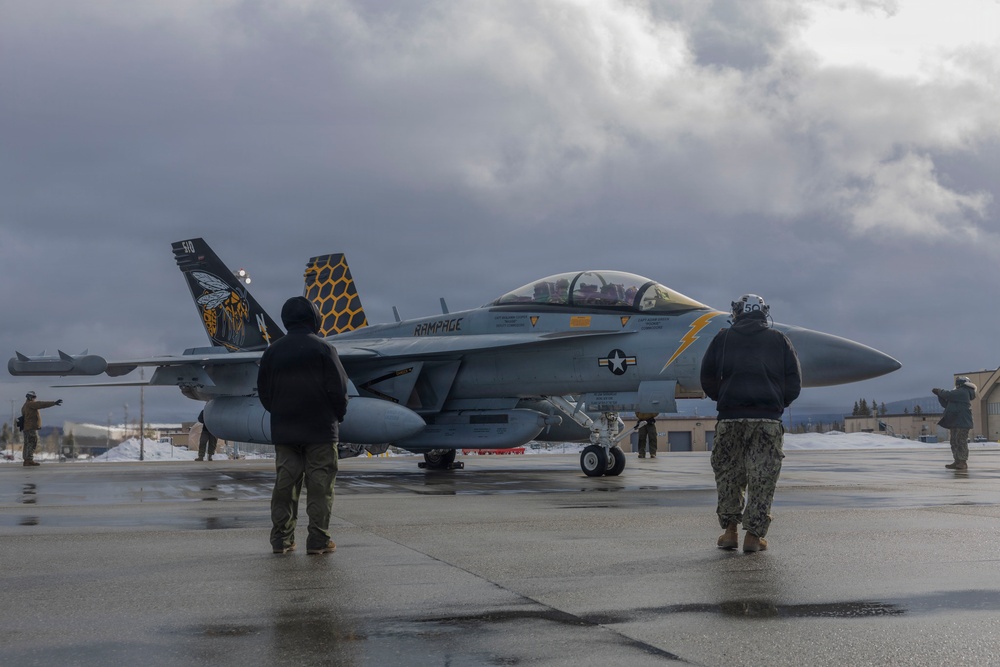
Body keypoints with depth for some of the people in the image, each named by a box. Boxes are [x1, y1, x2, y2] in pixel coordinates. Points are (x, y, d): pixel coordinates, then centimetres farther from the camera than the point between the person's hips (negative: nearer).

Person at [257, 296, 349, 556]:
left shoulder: (273, 351, 5)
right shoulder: (323, 349, -8)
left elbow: (264, 390, 10)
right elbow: (338, 388, -9)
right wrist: (339, 415, 7)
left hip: (283, 430, 4)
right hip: (320, 429, -4)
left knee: (284, 483, 8)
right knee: (320, 485, 0)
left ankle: (281, 539, 8)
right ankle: (318, 540, -1)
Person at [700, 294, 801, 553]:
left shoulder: (723, 338, 11)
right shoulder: (779, 340, 12)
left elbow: (707, 378, 9)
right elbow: (794, 383, 8)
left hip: (730, 418, 0)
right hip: (768, 419, 0)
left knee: (728, 474, 13)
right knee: (762, 478, 4)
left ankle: (729, 530, 13)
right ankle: (753, 535, 3)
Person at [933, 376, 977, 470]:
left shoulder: (963, 392, -9)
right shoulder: (959, 393, 23)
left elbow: (949, 395, -20)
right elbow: (946, 404, 22)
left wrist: (940, 391, -2)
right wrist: (939, 394, 11)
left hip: (962, 422, -10)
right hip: (955, 422, 10)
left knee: (961, 442, -10)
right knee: (954, 442, 10)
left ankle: (963, 462, -10)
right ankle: (957, 461, 13)